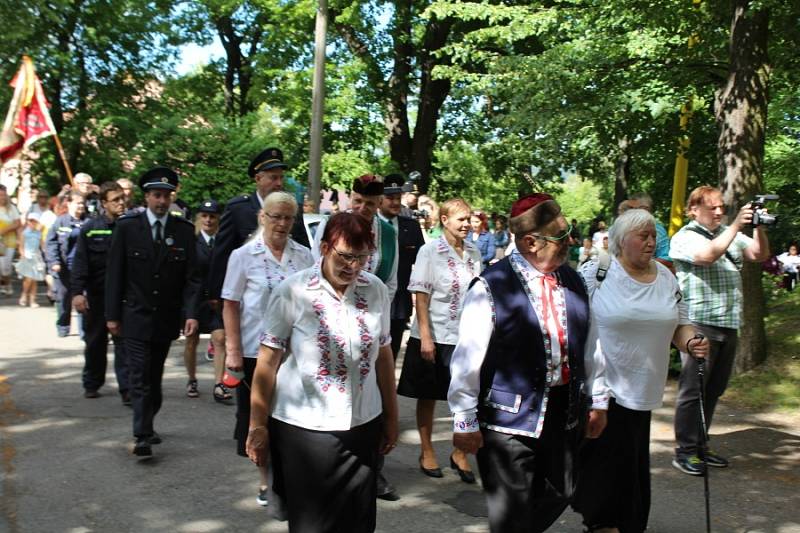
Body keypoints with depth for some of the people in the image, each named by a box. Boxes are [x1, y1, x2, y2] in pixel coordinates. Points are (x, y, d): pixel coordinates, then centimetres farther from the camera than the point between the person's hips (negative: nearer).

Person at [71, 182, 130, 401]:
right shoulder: (90, 229, -2)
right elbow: (80, 263, -5)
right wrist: (77, 292, -13)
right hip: (96, 295, 1)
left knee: (124, 342, -3)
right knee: (95, 342, 15)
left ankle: (127, 389, -1)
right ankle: (92, 384, 31)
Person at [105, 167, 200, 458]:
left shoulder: (184, 230, 0)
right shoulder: (127, 226, -3)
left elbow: (191, 276, -1)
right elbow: (114, 273, -1)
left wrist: (191, 313, -12)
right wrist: (112, 315, -3)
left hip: (167, 319, 2)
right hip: (135, 317, -2)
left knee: (155, 376, 14)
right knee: (140, 376, -7)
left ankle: (147, 425, 29)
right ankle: (142, 436, -5)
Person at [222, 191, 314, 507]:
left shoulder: (304, 256, 4)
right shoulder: (243, 256, -3)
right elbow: (230, 306, -3)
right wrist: (233, 350, -8)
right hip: (256, 350, -1)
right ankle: (267, 481, 25)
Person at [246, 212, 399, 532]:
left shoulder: (376, 290, 0)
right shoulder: (292, 291, -10)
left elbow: (383, 355, 8)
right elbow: (267, 362, -7)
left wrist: (391, 417, 12)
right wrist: (258, 426, -5)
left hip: (363, 425, 3)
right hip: (303, 428, -3)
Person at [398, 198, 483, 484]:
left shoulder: (474, 252, 6)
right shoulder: (430, 251, -7)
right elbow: (421, 297, -9)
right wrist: (425, 337, -15)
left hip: (465, 336, 4)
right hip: (434, 336, -3)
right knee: (428, 396, 9)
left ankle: (459, 453, 19)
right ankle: (426, 452, 25)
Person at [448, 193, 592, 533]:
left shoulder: (572, 281, 5)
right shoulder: (492, 287, -15)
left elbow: (587, 346, 14)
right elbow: (467, 360, -13)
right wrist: (465, 421, -11)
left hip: (563, 410, 6)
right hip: (510, 415, -6)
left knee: (559, 494, 18)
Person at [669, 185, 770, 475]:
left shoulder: (730, 234, 16)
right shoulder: (684, 237, -4)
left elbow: (760, 254, 11)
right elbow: (707, 255, -22)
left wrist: (759, 226, -5)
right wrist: (736, 225, -20)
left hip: (728, 324, 7)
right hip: (699, 324, -7)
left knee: (713, 389, 13)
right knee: (693, 390, -3)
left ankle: (699, 445, 24)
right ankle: (685, 451, 5)